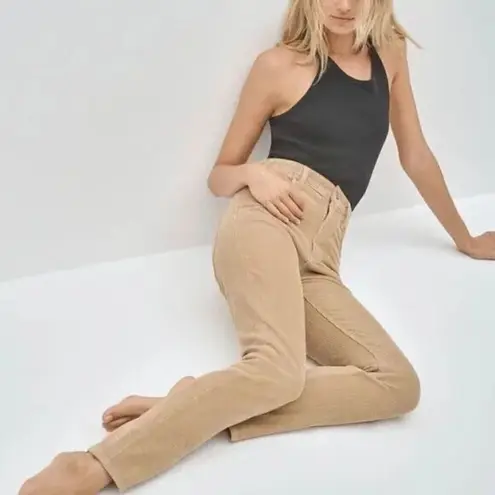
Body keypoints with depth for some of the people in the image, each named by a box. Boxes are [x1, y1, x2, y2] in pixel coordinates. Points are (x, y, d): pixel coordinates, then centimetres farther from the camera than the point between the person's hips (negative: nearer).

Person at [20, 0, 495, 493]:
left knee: (400, 385, -21)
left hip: (318, 256, 5)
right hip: (267, 216, -5)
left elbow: (415, 156, 28)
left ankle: (187, 410, -22)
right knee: (279, 369, -34)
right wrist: (253, 173, -10)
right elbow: (219, 177, 13)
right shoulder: (278, 65, 8)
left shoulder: (389, 52, 20)